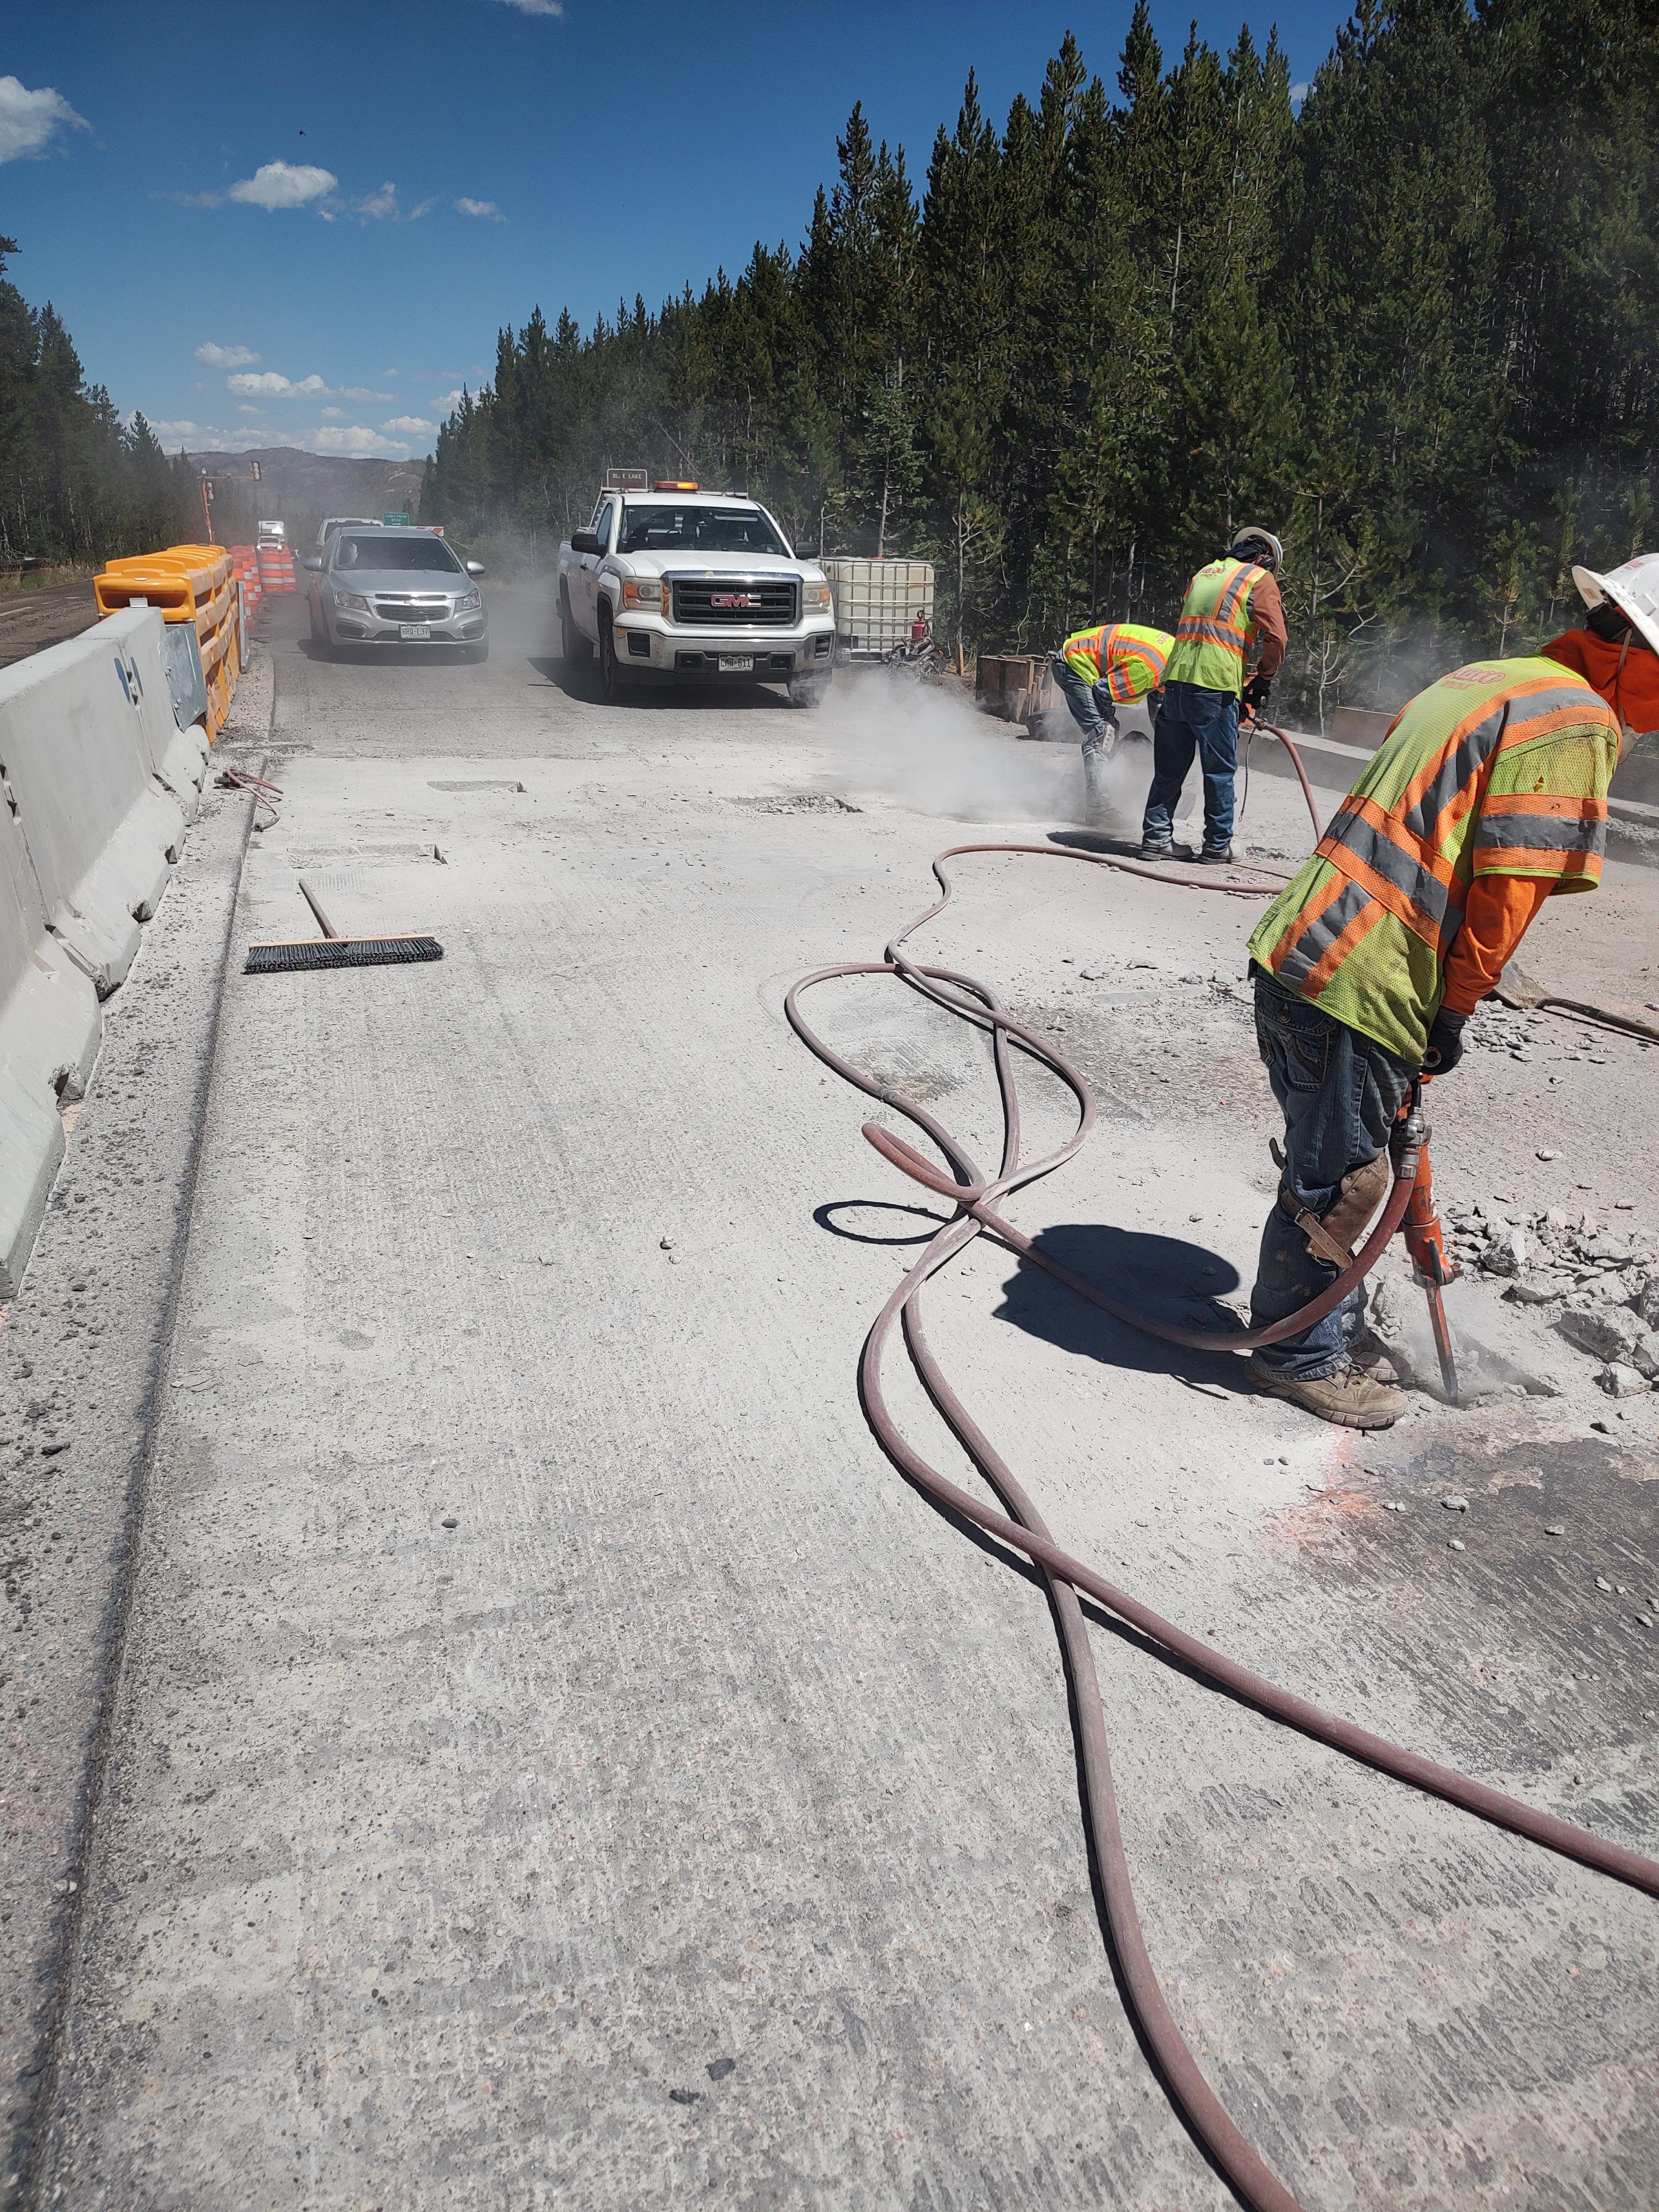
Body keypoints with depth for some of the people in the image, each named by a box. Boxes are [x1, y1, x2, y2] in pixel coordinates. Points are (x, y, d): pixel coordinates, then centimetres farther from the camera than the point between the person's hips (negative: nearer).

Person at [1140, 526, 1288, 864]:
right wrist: (1262, 683, 6)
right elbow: (1276, 639, -5)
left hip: (1176, 677, 6)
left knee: (1170, 767, 11)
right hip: (1216, 686, -6)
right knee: (1219, 770, 3)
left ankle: (1156, 837, 11)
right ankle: (1218, 846, 7)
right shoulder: (1261, 580, 5)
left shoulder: (1203, 574, 24)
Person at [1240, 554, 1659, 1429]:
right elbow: (1507, 890, -14)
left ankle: (1320, 1304, 40)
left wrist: (1435, 1009, 20)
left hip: (1295, 952, 9)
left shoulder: (1480, 680, 20)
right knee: (1340, 1178, 5)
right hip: (1359, 987, -9)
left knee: (1329, 1156, 23)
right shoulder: (1577, 723, -8)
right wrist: (1454, 1016, -3)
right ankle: (1297, 1353, 20)